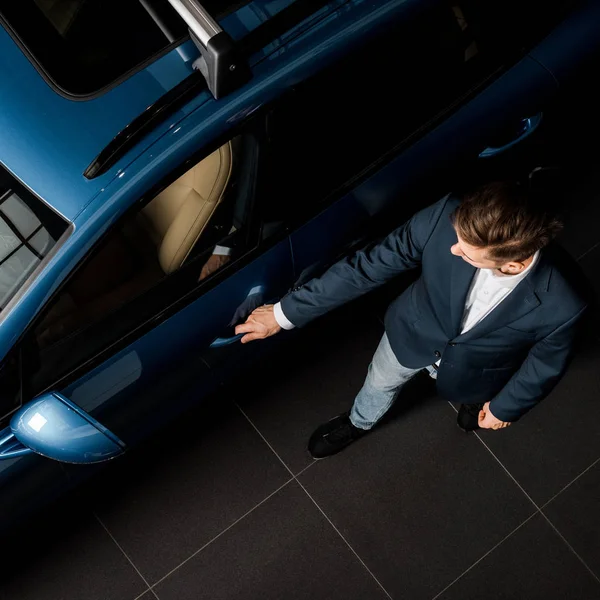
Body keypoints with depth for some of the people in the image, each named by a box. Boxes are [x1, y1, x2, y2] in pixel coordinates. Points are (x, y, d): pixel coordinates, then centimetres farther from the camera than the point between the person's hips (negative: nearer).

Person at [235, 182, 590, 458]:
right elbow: (368, 266, -27)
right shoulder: (446, 217, -40)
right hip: (415, 332, 2)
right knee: (381, 384, 32)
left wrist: (507, 407, 1)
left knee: (472, 394, 35)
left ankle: (474, 398, 74)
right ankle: (359, 423, 68)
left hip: (472, 367, -1)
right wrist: (285, 314, -21)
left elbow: (546, 363, -18)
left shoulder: (562, 303, -41)